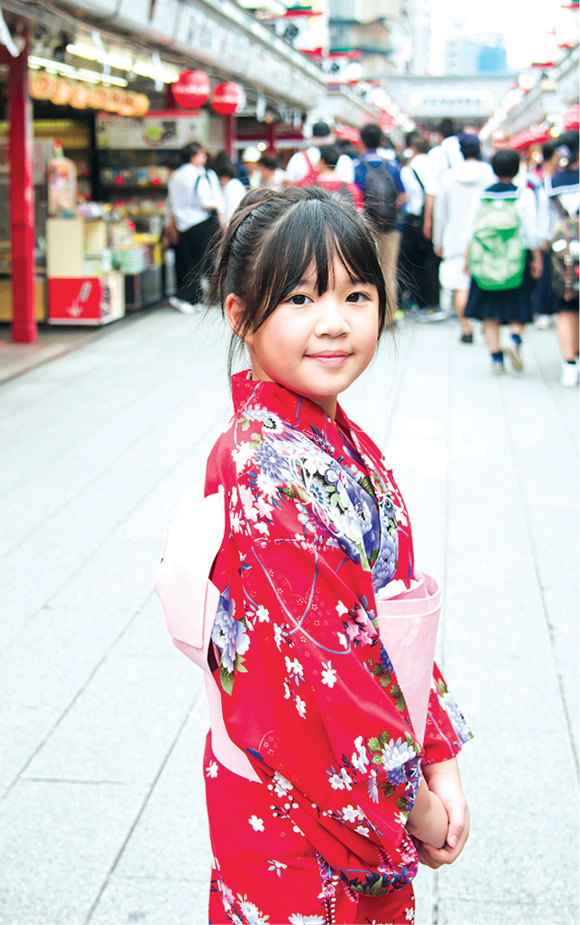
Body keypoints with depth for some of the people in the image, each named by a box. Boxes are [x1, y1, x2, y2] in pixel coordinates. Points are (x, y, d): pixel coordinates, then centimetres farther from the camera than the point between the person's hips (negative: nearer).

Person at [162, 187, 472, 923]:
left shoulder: (348, 447, 2)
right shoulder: (262, 469, -24)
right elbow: (304, 663, -24)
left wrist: (440, 762, 2)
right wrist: (410, 801, -13)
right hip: (292, 806, -8)